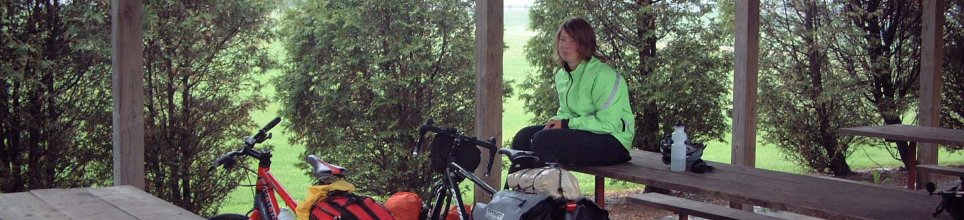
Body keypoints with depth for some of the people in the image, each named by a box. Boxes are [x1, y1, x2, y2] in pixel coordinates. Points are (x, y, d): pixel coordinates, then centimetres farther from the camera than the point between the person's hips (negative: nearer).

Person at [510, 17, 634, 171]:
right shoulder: (562, 75, 10)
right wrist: (557, 121, -5)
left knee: (543, 140, -26)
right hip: (582, 134, 9)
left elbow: (607, 123, -21)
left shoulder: (603, 75, -17)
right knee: (524, 136, -4)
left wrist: (566, 124, -18)